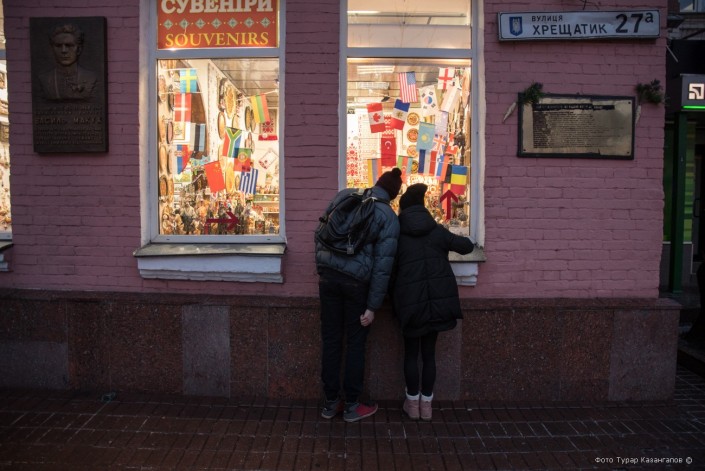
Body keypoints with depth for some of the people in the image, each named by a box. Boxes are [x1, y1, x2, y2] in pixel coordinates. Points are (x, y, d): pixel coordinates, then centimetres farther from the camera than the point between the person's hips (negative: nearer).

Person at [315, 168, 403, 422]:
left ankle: (330, 403, 24)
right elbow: (382, 265, -8)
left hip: (328, 275, 4)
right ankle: (352, 406, 22)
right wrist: (372, 306, -4)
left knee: (330, 340, 12)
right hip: (356, 281, -3)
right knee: (355, 343, 11)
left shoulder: (344, 195, 6)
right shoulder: (389, 217, -4)